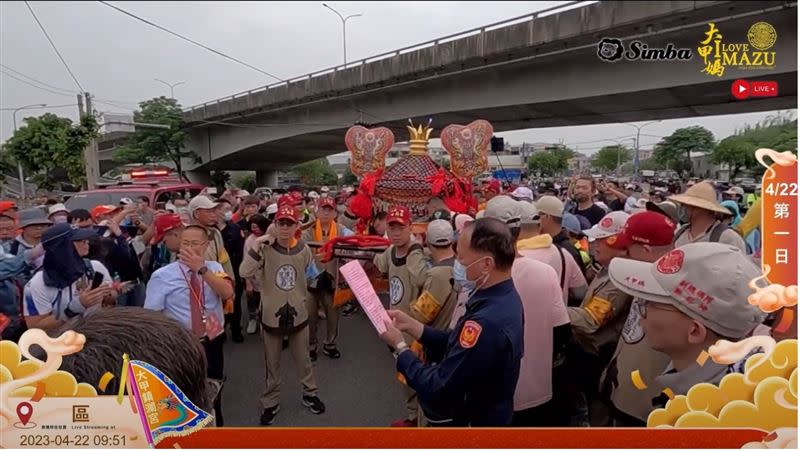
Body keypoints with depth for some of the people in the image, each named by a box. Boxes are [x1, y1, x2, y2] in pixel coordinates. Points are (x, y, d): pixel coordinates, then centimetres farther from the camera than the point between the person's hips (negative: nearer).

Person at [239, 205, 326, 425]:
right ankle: (271, 402, 33)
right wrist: (256, 246, -29)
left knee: (303, 359, 18)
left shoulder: (304, 249, -4)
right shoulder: (266, 249, -11)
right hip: (271, 314, -1)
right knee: (272, 363, 15)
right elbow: (244, 273, -24)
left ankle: (309, 393, 38)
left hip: (298, 313, 2)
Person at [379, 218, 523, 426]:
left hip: (471, 421, -8)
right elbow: (456, 345, 3)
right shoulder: (503, 297, -5)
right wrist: (411, 325, -4)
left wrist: (399, 346, -15)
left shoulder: (487, 323, -35)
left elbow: (436, 389, -27)